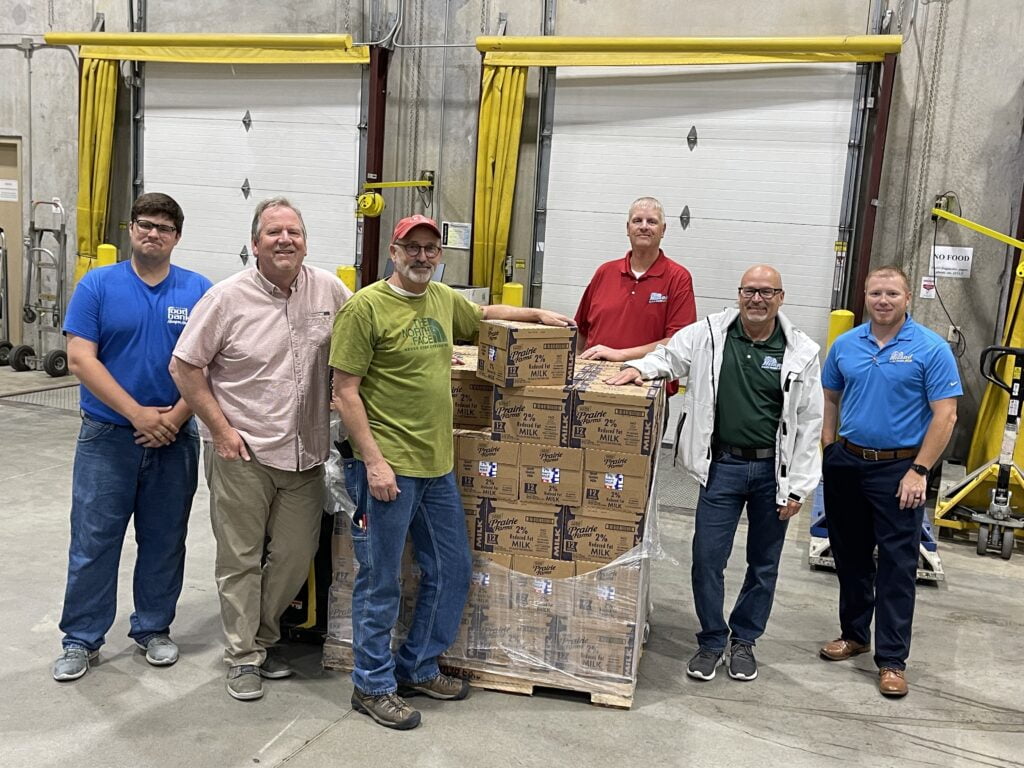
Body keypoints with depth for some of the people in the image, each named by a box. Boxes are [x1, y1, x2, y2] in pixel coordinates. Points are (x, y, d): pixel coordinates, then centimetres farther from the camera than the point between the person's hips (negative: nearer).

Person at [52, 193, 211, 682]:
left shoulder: (199, 291, 2)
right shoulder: (98, 285, -2)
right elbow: (81, 359, -9)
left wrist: (175, 417, -13)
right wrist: (137, 413, -16)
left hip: (174, 439, 1)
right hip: (107, 437, -1)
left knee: (164, 542, 12)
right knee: (93, 542, 5)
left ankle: (153, 629, 29)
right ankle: (81, 639, 21)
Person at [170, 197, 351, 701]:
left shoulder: (329, 290, 0)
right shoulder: (228, 297, -9)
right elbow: (185, 366, -5)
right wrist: (220, 429, -9)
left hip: (304, 452, 4)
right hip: (242, 451, -3)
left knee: (295, 556, 12)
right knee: (241, 558, 6)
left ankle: (260, 637, 33)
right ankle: (243, 655, 22)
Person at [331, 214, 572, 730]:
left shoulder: (443, 298, 10)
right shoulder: (366, 306, -11)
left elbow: (482, 315, 33)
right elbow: (344, 392, -13)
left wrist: (537, 314, 27)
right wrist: (373, 461, -17)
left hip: (438, 467, 8)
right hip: (388, 467, -8)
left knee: (452, 572, 16)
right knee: (380, 583, 5)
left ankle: (417, 668, 35)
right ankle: (373, 686, 24)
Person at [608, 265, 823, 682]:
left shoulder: (801, 353, -3)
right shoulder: (709, 334, -2)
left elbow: (808, 424, -2)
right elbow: (668, 357, 11)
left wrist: (798, 487, -4)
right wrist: (639, 367, -13)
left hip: (774, 468, 0)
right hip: (722, 464, 0)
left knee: (764, 562, 12)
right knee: (707, 556, 2)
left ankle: (744, 640, 32)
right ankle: (711, 641, 23)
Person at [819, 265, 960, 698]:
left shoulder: (931, 349, -8)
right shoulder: (845, 345, 5)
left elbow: (945, 415, -10)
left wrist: (919, 471, -15)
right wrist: (828, 450, 5)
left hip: (898, 470, -4)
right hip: (846, 464, 5)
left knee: (897, 566, -1)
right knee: (850, 557, 15)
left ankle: (891, 658, 8)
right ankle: (853, 633, 32)